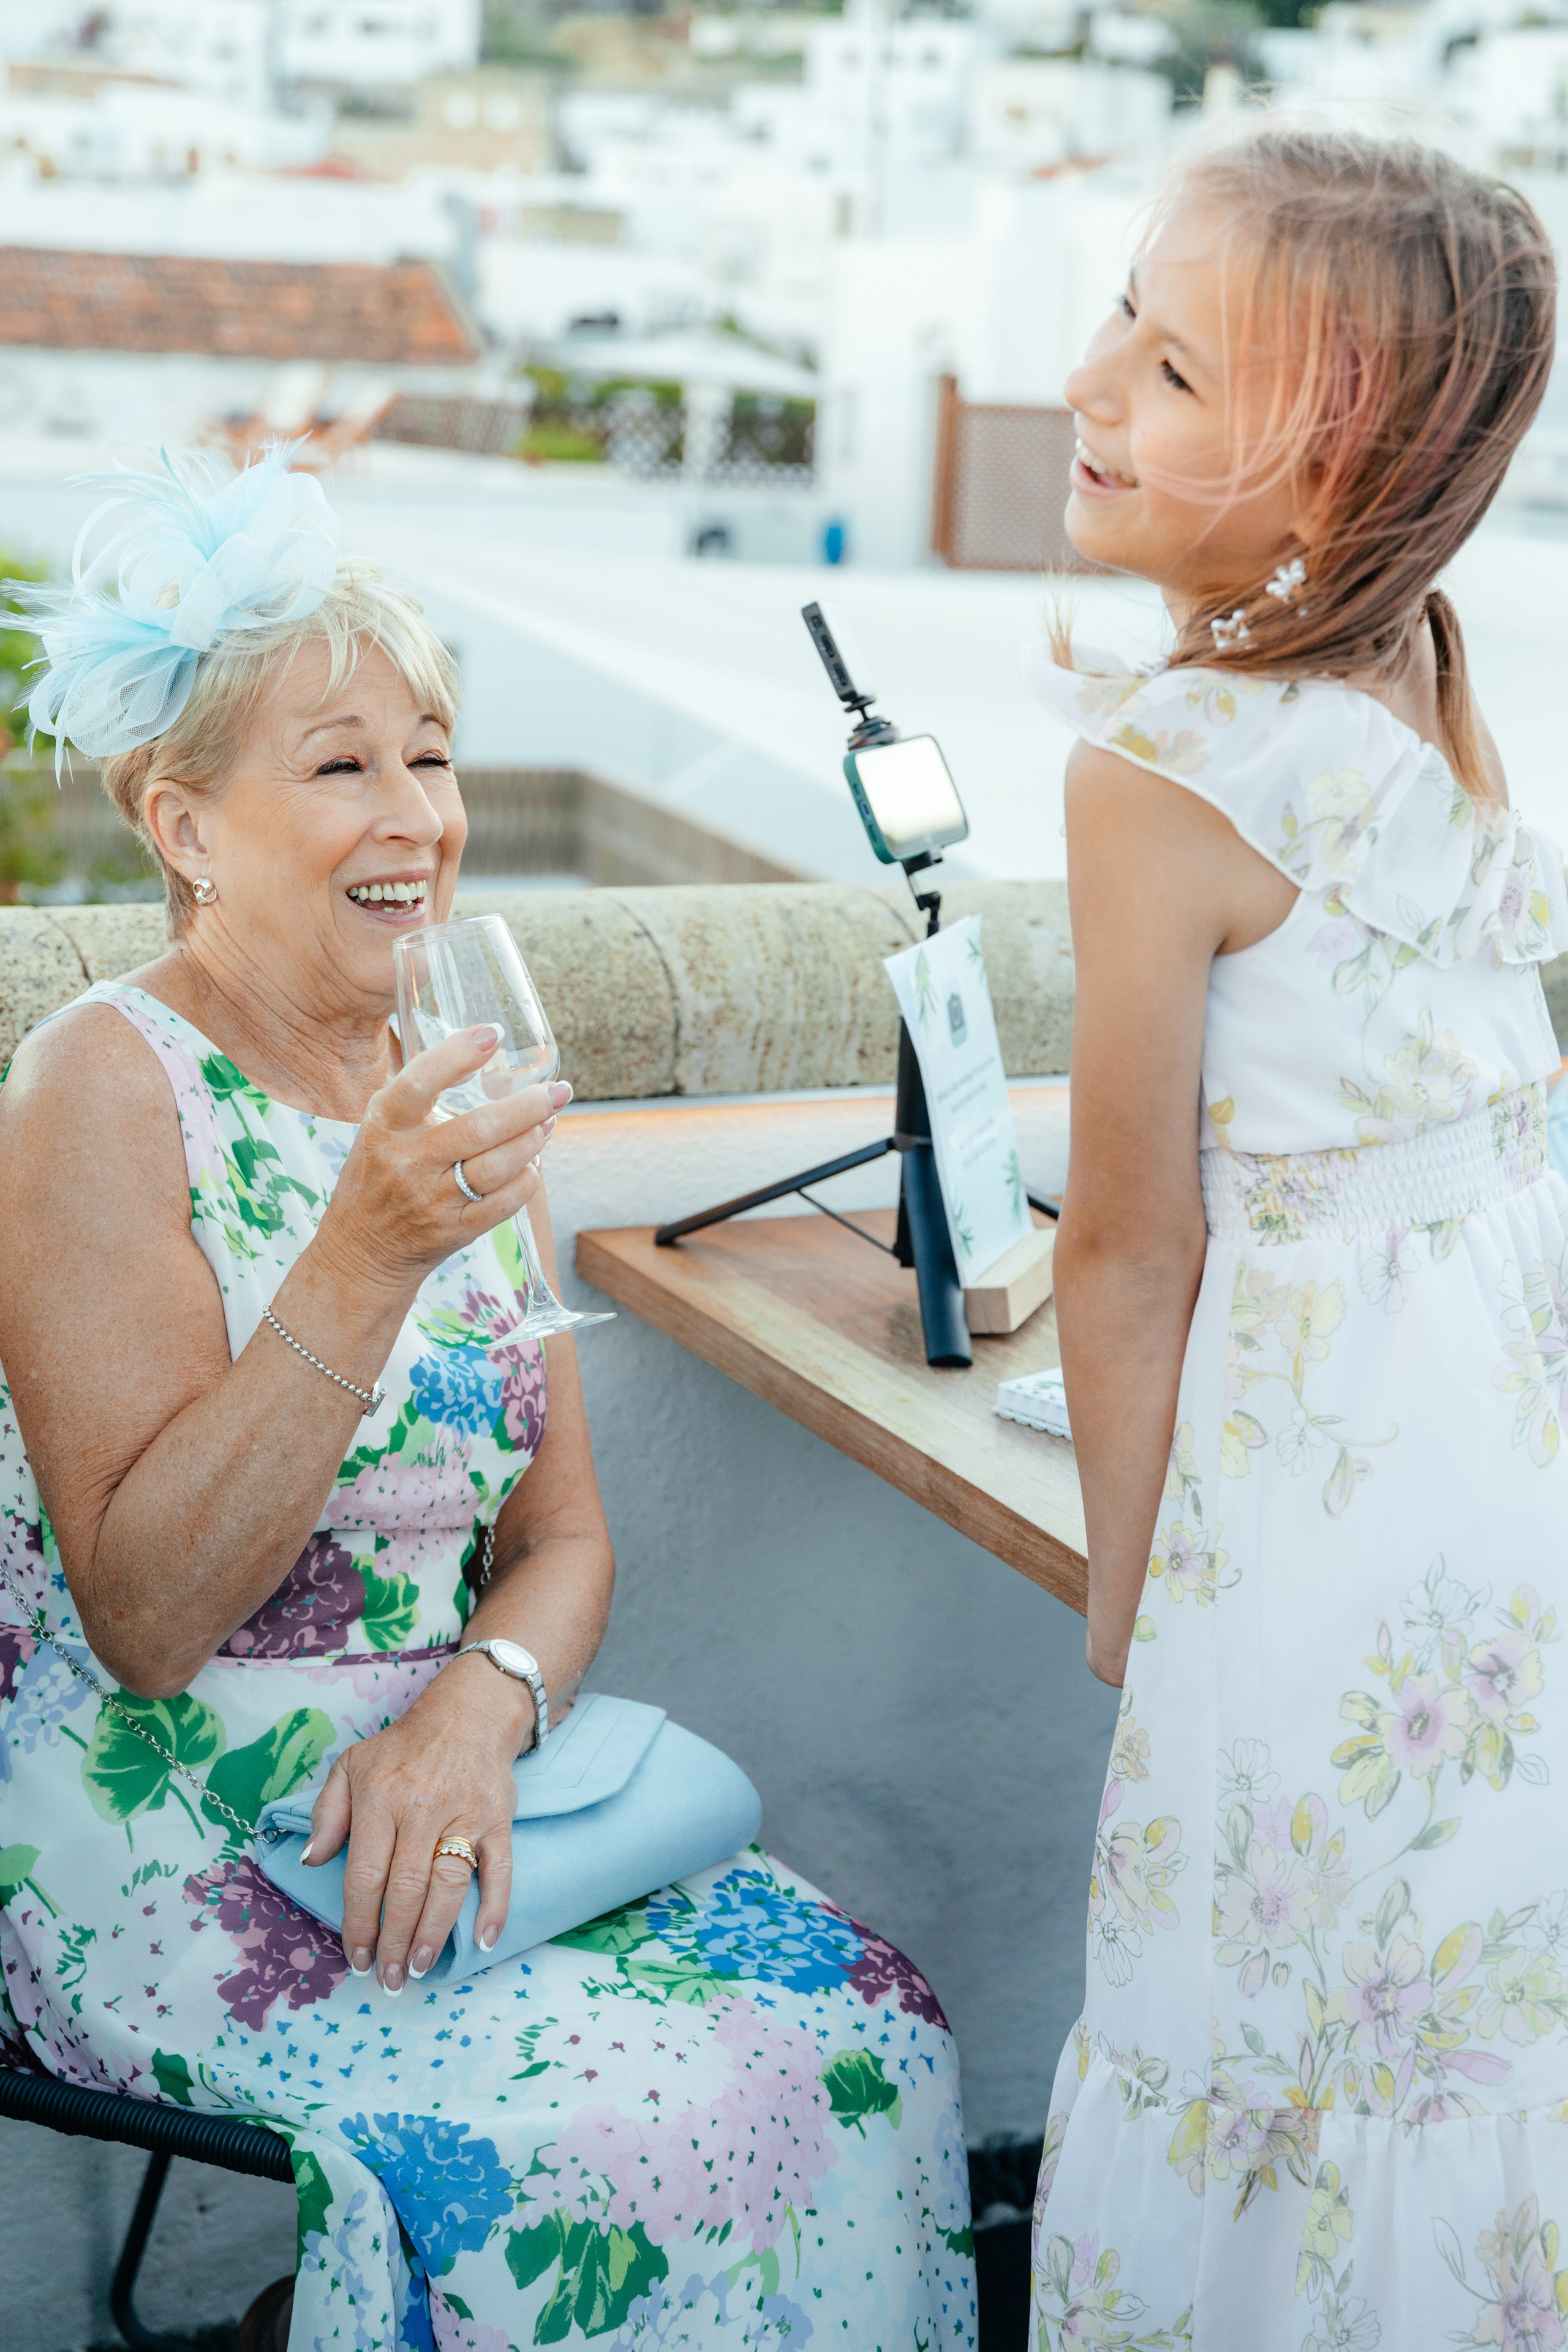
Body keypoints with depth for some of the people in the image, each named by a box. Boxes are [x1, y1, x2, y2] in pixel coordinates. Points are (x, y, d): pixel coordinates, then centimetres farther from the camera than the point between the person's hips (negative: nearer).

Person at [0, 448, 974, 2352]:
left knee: (869, 2033, -12)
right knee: (624, 2120, -23)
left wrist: (478, 1710, -13)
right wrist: (369, 1257, -26)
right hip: (159, 1836, -6)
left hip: (427, 1788, 6)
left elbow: (565, 1539, 9)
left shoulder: (446, 1098, 10)